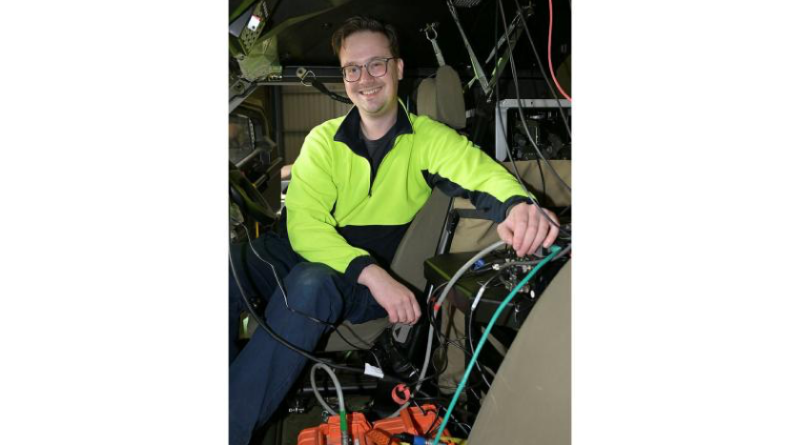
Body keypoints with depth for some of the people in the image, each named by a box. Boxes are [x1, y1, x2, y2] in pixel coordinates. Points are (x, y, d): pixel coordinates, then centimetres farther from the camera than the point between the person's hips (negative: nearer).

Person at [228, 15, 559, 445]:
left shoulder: (428, 139, -1)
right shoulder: (324, 140, 3)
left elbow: (479, 169, -23)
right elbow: (304, 224, -11)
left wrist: (517, 204, -49)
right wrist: (370, 272, -28)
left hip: (382, 278, -2)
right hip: (314, 257, 2)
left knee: (312, 283, -36)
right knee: (232, 260, -28)